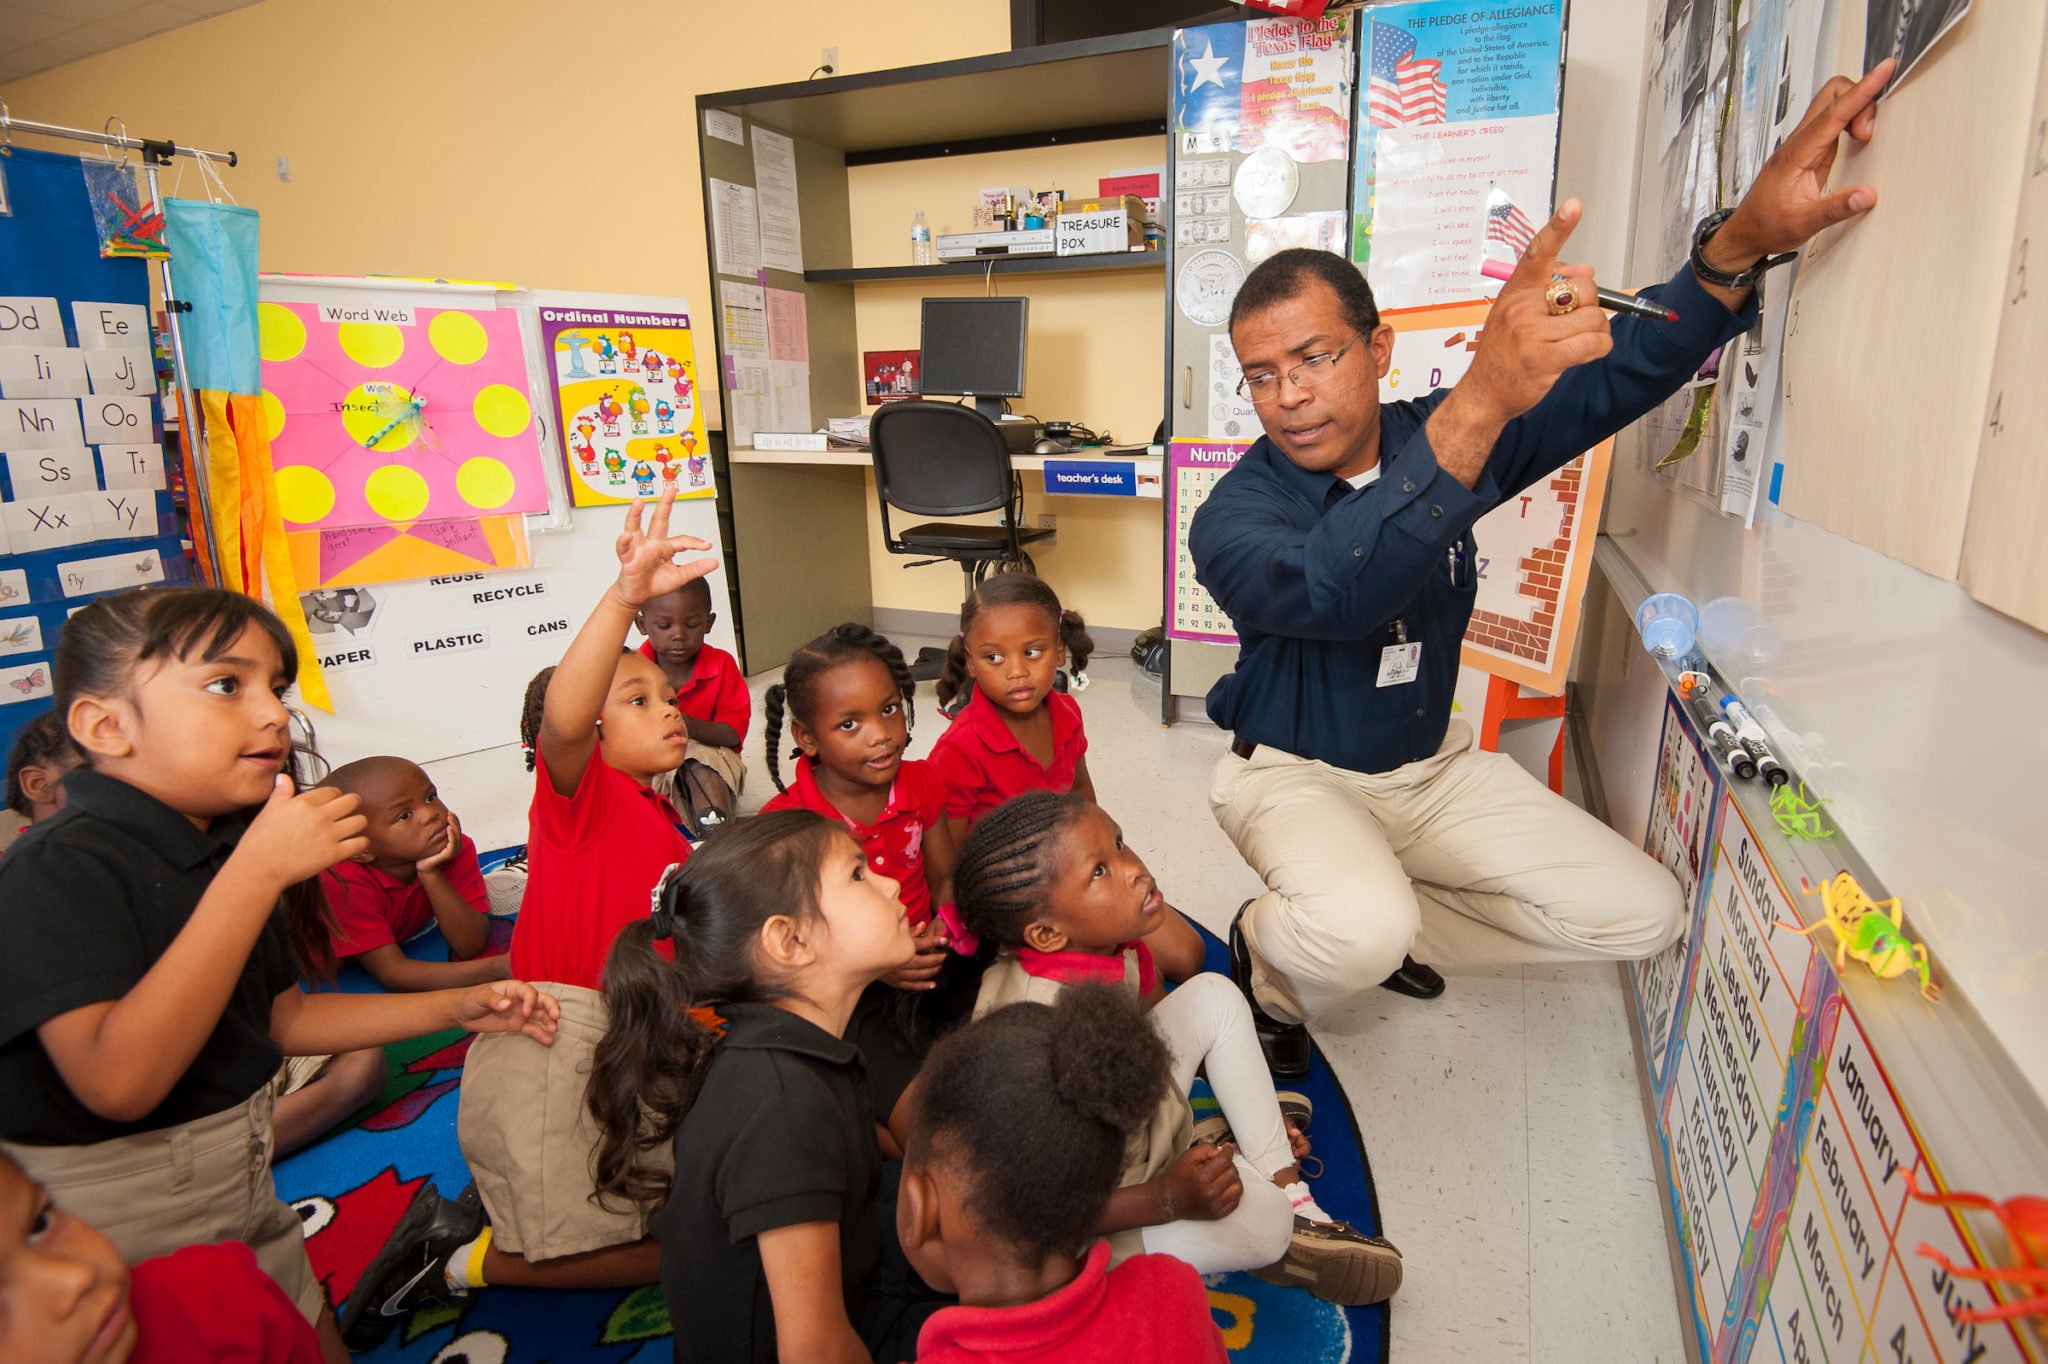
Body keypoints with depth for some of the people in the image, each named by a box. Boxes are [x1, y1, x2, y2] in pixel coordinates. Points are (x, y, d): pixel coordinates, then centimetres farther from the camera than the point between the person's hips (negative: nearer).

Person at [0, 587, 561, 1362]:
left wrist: (457, 1007, 4)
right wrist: (258, 872, -36)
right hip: (112, 1245, -7)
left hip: (246, 1205, 7)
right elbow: (119, 1080, -35)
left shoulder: (226, 849, 0)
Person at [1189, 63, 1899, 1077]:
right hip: (1293, 773, -5)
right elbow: (1332, 588, -46)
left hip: (1430, 762, 6)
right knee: (1359, 929, -37)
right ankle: (1264, 961, 2)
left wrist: (1744, 238, -28)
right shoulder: (1233, 518, -24)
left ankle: (1387, 925, 16)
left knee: (1641, 913, 1)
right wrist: (1483, 397, -57)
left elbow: (1623, 374, -9)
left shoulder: (1441, 438, -7)